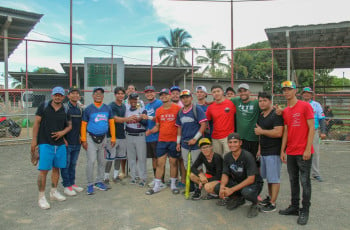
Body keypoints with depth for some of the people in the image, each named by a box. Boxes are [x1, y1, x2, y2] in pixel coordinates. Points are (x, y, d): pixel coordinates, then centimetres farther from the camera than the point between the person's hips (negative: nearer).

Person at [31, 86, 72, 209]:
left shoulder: (65, 110, 6)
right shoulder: (44, 106, -2)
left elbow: (69, 125, 14)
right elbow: (36, 123, -2)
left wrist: (63, 132, -6)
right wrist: (34, 140, -5)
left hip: (60, 144, 4)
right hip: (45, 143, -4)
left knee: (56, 168, 13)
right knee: (43, 170, -5)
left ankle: (54, 192, 29)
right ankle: (41, 197, 6)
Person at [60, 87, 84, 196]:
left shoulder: (81, 109, 10)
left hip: (77, 142, 5)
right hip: (67, 142, -5)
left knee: (73, 164, 15)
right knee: (66, 164, 2)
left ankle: (72, 183, 26)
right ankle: (67, 186, 11)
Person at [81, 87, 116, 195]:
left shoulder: (107, 108, 5)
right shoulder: (88, 109, -4)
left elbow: (111, 123, 6)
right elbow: (83, 125, -3)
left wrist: (113, 138, 2)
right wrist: (83, 140, -8)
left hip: (103, 138, 4)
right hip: (91, 138, -3)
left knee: (102, 162, 11)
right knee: (91, 161, -7)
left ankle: (99, 182, 26)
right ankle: (90, 184, 7)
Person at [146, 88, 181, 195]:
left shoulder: (177, 108, -4)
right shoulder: (158, 111, 9)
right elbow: (157, 126, 15)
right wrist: (150, 131, -5)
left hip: (174, 140, -3)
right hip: (162, 140, 3)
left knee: (173, 162, 7)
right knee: (160, 163, 5)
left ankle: (173, 185, 22)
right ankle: (157, 186, 15)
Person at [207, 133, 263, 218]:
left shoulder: (247, 156, -23)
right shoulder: (227, 157, -5)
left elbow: (251, 179, -26)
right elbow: (225, 174, 0)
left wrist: (232, 189, -31)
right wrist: (222, 187, -24)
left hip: (254, 183, -6)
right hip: (237, 182, 6)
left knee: (246, 192, -40)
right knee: (217, 188, -15)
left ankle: (255, 203, -3)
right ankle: (238, 198, 11)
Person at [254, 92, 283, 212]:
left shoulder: (276, 115, -12)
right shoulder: (260, 116, 14)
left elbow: (278, 133, -24)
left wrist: (261, 131, -14)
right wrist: (259, 148, 17)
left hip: (273, 151, -8)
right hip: (264, 151, 8)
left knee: (274, 178, -2)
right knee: (267, 177, 17)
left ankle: (273, 204, 5)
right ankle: (270, 197, 30)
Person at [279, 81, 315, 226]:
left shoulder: (305, 106, -6)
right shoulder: (285, 111, 11)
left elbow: (311, 128, -8)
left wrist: (307, 149, -14)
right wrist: (282, 151, 9)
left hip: (303, 152, -6)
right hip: (290, 152, 6)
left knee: (304, 181, 1)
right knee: (293, 180, 13)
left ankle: (305, 211, 12)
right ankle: (294, 207, 25)